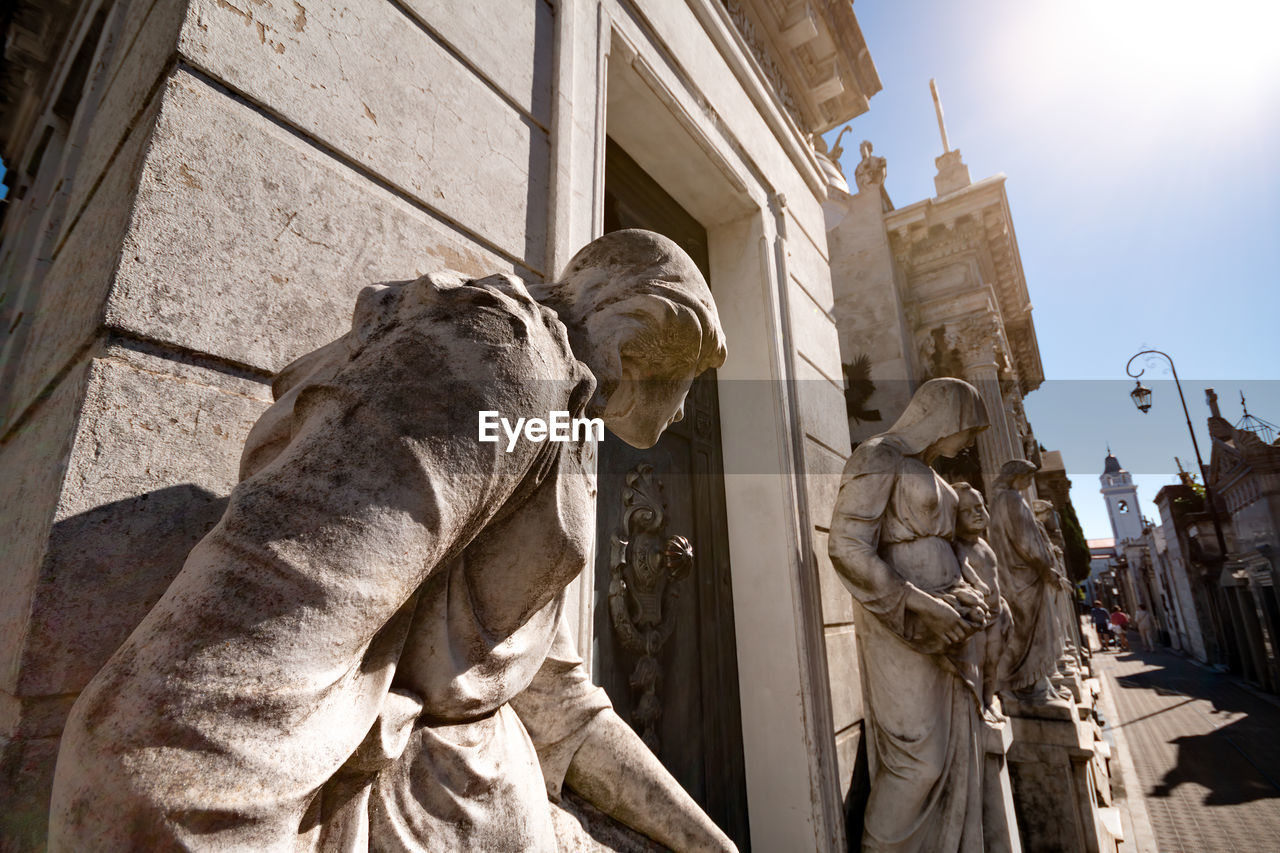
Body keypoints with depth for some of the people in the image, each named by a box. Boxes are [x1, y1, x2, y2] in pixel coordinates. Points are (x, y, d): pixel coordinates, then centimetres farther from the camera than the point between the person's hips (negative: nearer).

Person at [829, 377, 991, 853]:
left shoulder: (927, 473, 16)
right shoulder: (877, 458, -13)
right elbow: (848, 549, -22)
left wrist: (968, 598, 2)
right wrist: (926, 608, -19)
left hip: (943, 624, 9)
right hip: (902, 627, -9)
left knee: (954, 748, 15)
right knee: (918, 756, -2)